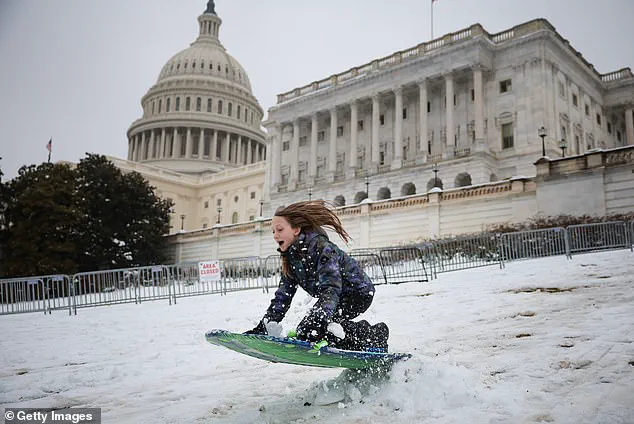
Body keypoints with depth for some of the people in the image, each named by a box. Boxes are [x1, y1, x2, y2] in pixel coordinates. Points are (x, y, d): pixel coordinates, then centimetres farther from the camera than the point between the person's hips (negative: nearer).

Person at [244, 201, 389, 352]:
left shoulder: (320, 247, -24)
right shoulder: (290, 257, 2)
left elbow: (331, 286, -36)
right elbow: (282, 297, 2)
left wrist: (322, 316, -51)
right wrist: (262, 327, -6)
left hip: (357, 292, -9)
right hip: (340, 297, 9)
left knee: (308, 330, -19)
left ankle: (374, 336, -9)